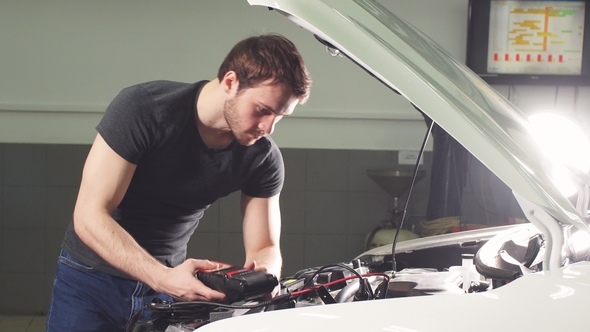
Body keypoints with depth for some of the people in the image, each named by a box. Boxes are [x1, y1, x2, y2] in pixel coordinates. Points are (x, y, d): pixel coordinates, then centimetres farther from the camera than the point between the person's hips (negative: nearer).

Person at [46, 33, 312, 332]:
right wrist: (163, 278, -37)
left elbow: (265, 248, -3)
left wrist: (264, 273, -28)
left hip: (168, 284, 3)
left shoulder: (263, 158, -11)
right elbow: (90, 217, -25)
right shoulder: (142, 109, -24)